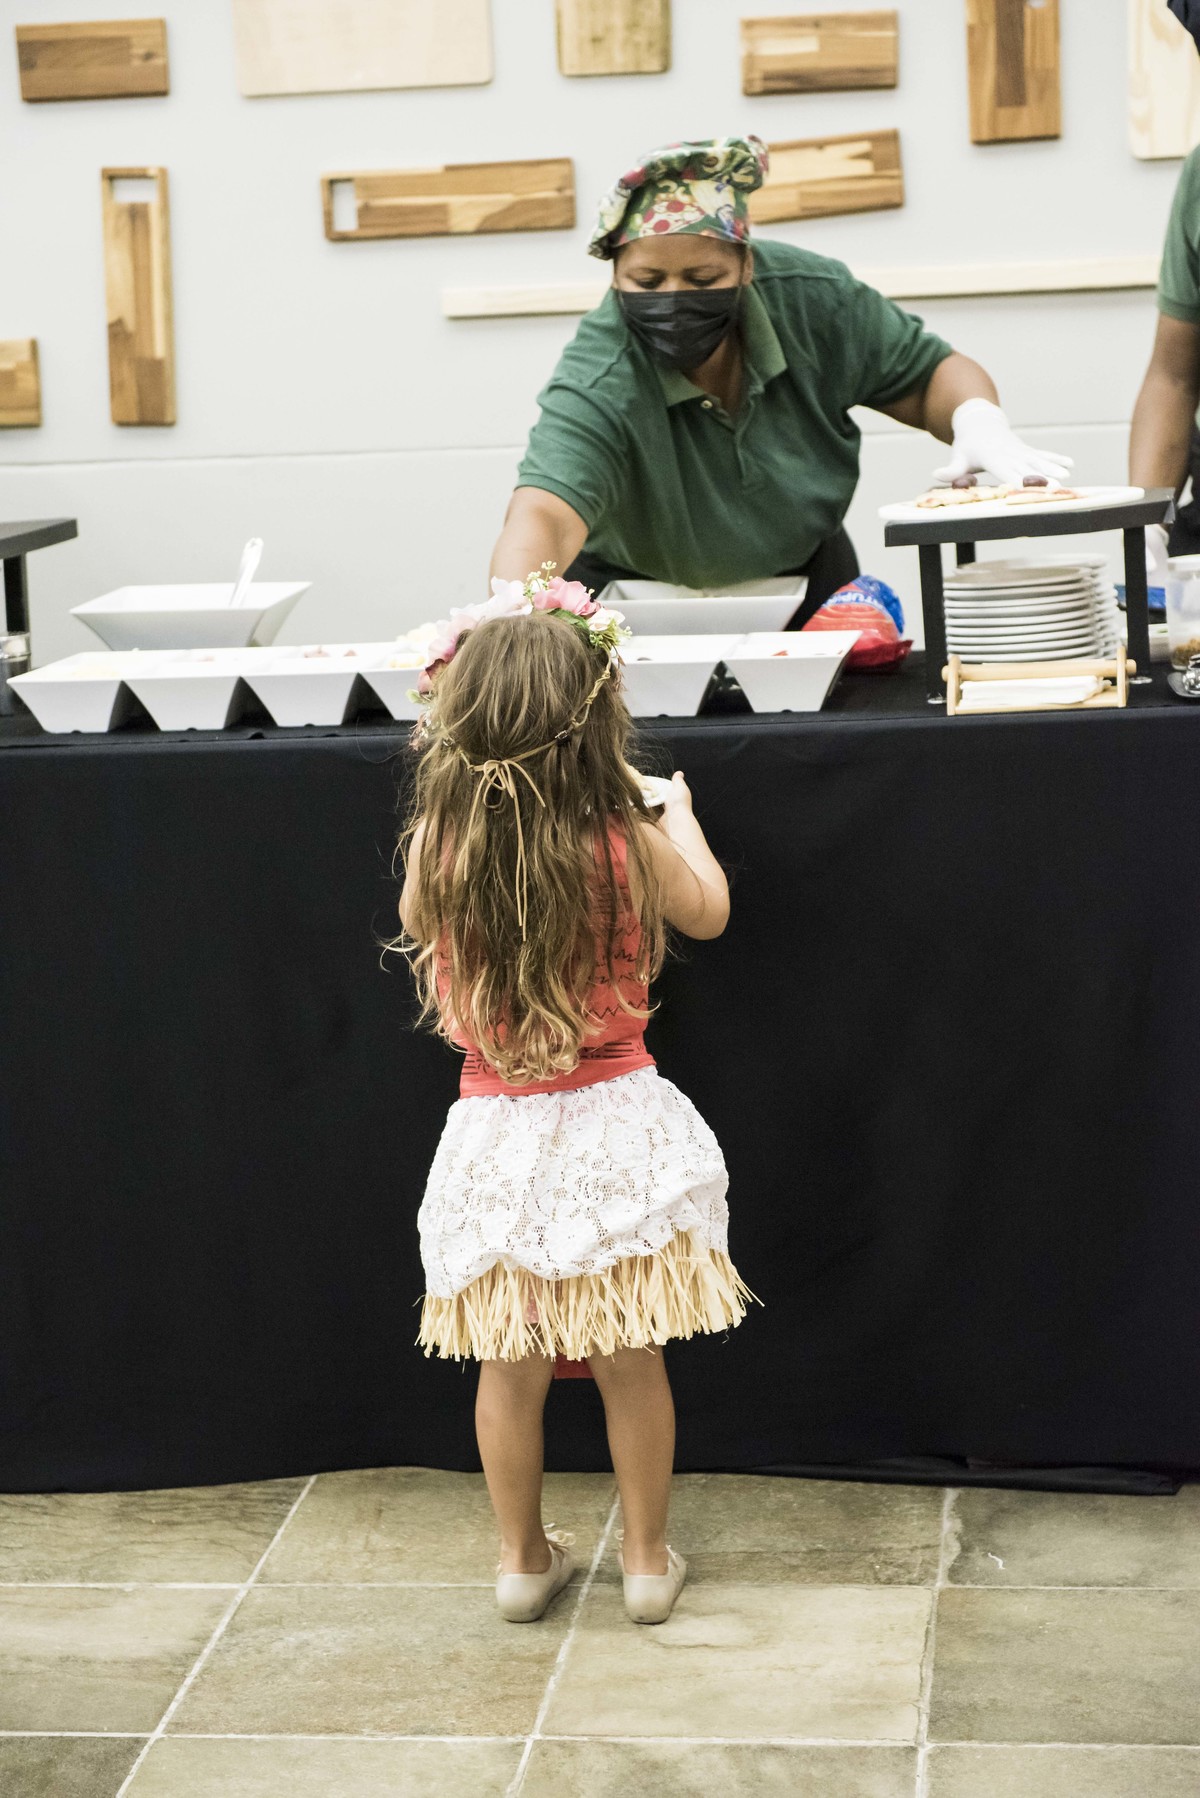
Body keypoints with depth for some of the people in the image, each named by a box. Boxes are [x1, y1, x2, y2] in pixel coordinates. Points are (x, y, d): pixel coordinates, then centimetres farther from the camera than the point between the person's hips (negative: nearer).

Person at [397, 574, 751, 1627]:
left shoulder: (438, 845, -12)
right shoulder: (627, 840, -15)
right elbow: (707, 912, 6)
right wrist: (679, 813, 23)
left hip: (498, 1134, 1)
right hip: (614, 1123, -1)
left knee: (510, 1366, 15)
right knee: (630, 1361, 13)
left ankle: (524, 1560, 28)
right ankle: (649, 1561, 25)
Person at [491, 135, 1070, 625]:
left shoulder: (811, 300, -17)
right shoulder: (598, 387, -31)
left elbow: (934, 374, -1)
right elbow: (543, 517, -47)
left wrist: (979, 422, -25)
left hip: (803, 576, 2)